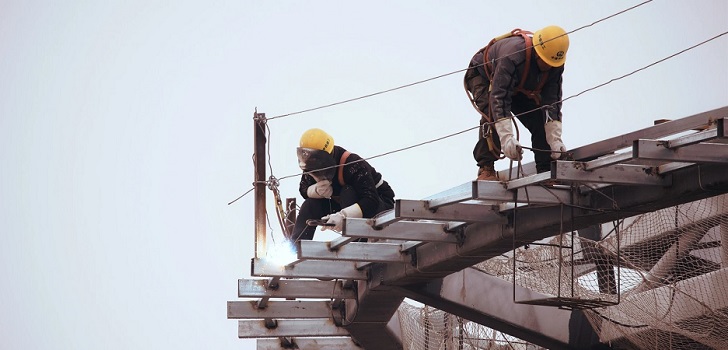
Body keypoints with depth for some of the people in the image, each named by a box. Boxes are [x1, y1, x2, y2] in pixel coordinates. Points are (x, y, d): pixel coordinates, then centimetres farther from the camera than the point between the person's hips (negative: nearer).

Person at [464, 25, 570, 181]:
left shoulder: (555, 65, -24)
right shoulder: (513, 56, -44)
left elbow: (552, 101, -21)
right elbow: (499, 96, -48)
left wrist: (554, 139, -31)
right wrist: (506, 138, -55)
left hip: (519, 87, 6)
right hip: (483, 76, -6)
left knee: (540, 120, -8)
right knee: (493, 113, -32)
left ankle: (546, 171, -1)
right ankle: (486, 168, -29)